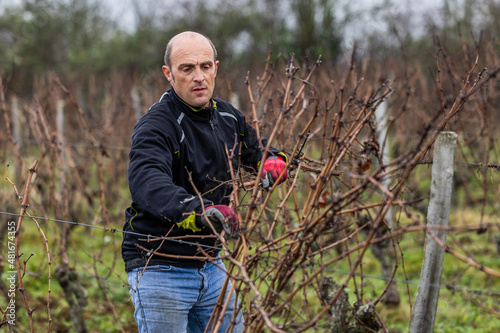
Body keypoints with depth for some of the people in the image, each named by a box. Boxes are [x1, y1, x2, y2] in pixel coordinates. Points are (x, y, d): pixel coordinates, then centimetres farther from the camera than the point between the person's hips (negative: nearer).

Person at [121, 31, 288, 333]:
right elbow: (147, 182, -37)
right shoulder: (156, 125, -19)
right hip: (159, 269, -7)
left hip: (211, 264, 7)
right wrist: (200, 211, -55)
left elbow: (258, 149, 21)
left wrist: (274, 161, -6)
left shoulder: (228, 116, 6)